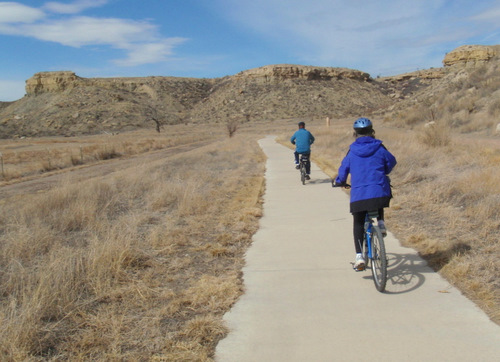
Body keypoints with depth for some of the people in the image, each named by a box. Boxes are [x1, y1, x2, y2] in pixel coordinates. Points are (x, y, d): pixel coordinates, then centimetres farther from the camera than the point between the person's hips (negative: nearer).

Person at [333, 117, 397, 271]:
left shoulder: (352, 151, 4)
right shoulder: (379, 148, 4)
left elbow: (343, 169, 10)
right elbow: (391, 162, 18)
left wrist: (338, 182, 31)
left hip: (359, 193, -1)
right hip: (380, 191, 1)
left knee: (358, 224, 10)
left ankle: (359, 256, 0)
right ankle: (381, 223, 15)